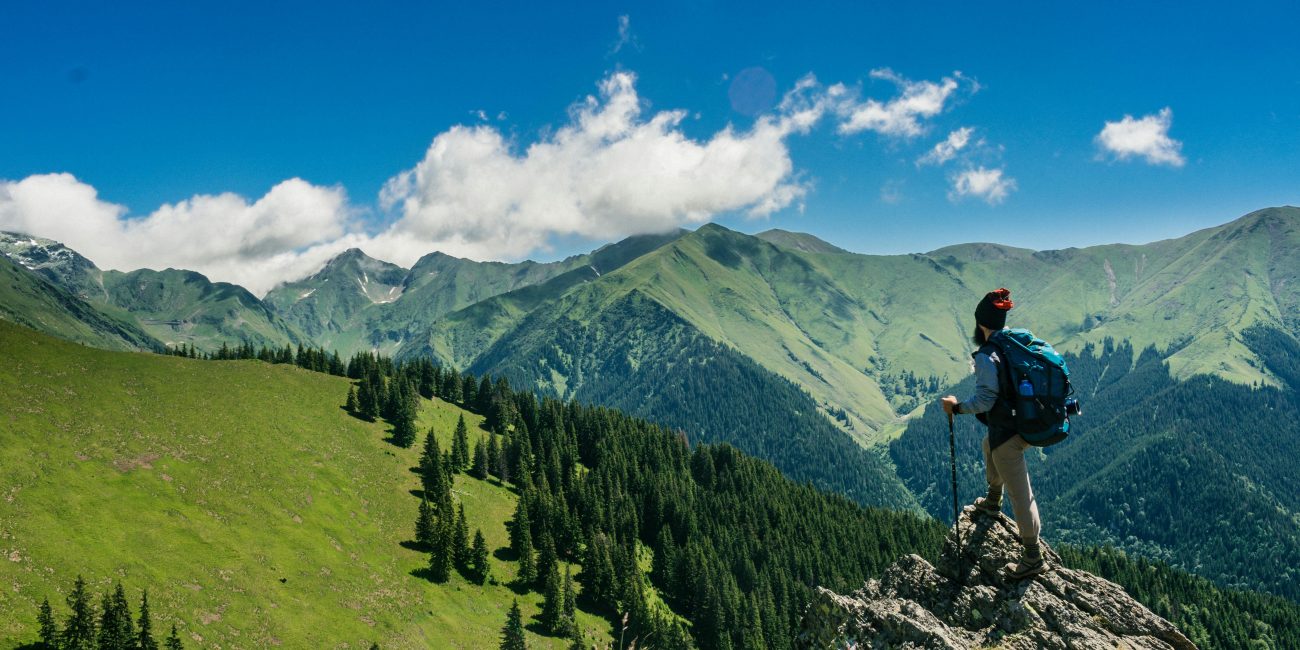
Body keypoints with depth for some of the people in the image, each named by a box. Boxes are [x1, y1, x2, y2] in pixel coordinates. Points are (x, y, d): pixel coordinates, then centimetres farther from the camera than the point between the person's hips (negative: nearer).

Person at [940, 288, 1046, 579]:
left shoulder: (986, 357, -21)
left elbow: (985, 400, -24)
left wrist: (957, 407, -10)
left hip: (1006, 431, -9)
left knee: (1020, 493, 0)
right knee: (990, 445, 37)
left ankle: (1033, 558, 9)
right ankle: (993, 500, 55)